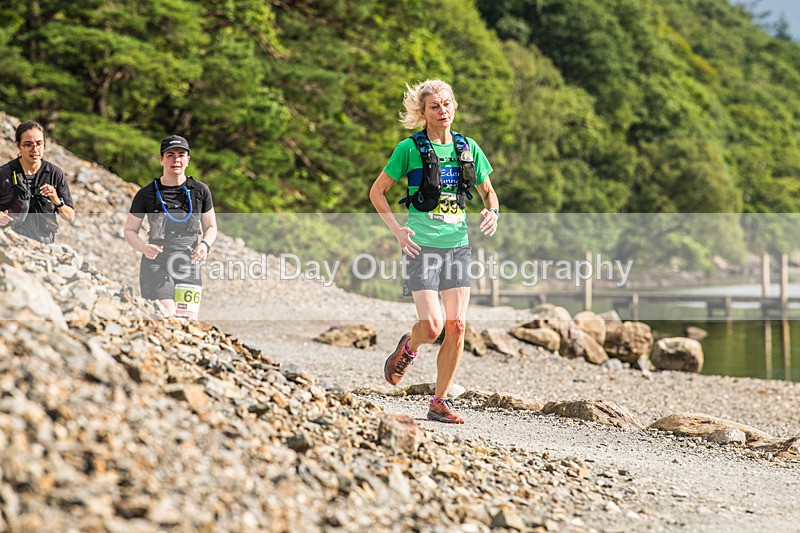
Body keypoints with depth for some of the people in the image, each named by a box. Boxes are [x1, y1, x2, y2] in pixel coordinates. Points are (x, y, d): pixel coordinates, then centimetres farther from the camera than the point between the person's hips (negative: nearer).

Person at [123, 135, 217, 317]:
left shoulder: (200, 191, 7)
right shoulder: (146, 194, 1)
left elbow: (211, 227, 17)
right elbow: (130, 230, 7)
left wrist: (205, 244, -6)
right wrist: (143, 248, -15)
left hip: (189, 267, 3)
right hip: (156, 263, -3)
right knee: (167, 314, -24)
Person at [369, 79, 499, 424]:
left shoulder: (468, 148, 8)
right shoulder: (410, 148, -4)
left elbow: (488, 192, 20)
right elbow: (377, 192, 2)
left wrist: (492, 212, -2)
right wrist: (396, 229, -9)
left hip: (458, 245, 4)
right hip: (422, 246, -4)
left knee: (457, 326, -2)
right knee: (432, 326, -15)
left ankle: (440, 402, 10)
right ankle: (407, 348, 22)